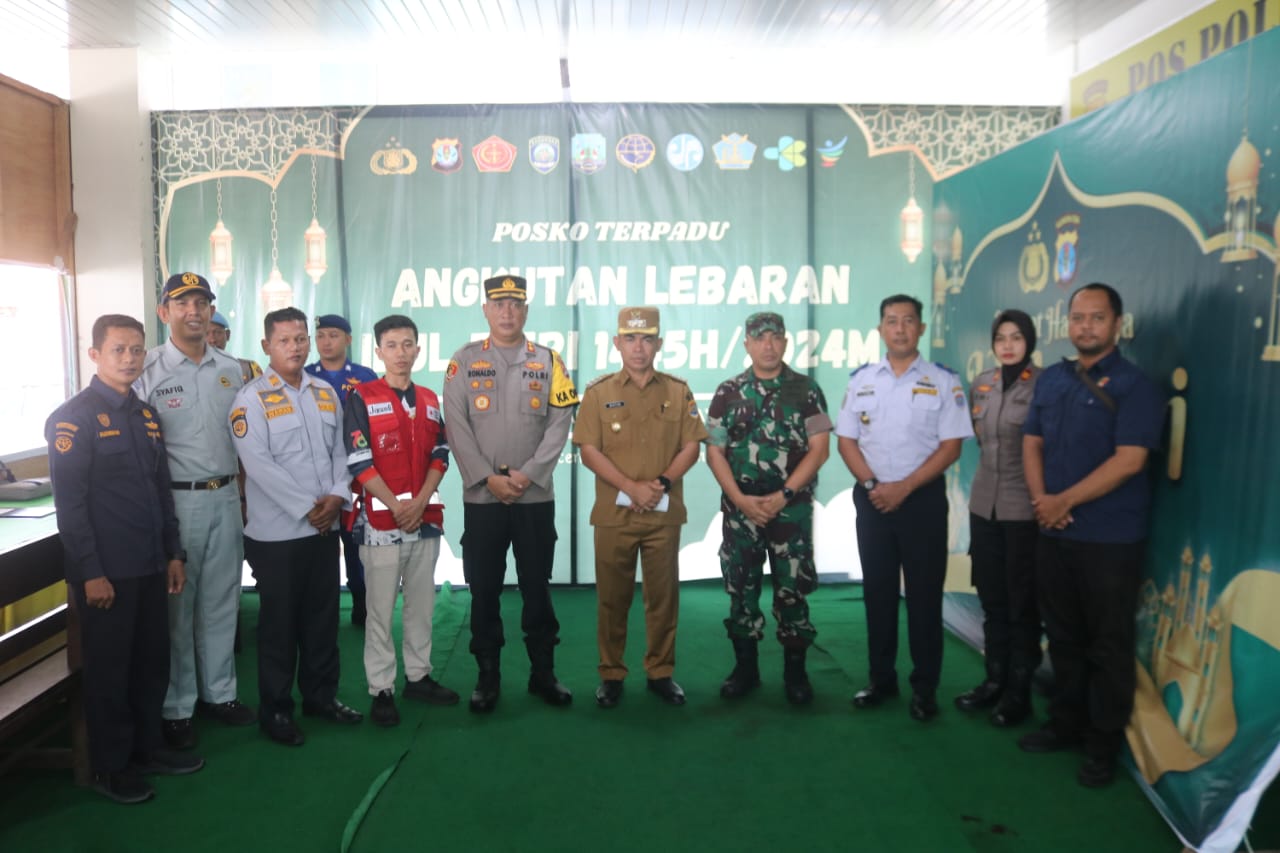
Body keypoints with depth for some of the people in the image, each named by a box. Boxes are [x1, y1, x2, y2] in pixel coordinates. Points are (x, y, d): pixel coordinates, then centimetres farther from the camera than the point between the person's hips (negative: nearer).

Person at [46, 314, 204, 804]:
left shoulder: (147, 415, 12)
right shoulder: (73, 418, -10)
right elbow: (68, 502, -14)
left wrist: (173, 553, 14)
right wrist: (90, 573, -17)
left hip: (149, 566, 7)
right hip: (106, 570, -7)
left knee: (152, 660, 14)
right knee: (108, 668, 6)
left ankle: (148, 747, 30)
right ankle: (110, 767, 20)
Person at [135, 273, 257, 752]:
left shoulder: (230, 369, 9)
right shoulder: (149, 371, -7)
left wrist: (242, 491, 12)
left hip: (226, 498, 5)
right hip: (177, 500, -5)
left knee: (222, 602, 13)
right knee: (176, 606, 5)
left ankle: (218, 692, 27)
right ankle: (176, 708, 17)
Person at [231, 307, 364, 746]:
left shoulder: (326, 393, 11)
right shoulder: (252, 398, -8)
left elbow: (339, 451, 10)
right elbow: (258, 465, -16)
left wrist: (337, 496, -8)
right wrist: (307, 508, -17)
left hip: (325, 527, 5)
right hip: (277, 531, -5)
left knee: (323, 616, 13)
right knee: (279, 623, 4)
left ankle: (321, 694, 28)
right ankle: (275, 709, 17)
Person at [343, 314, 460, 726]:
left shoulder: (429, 400, 11)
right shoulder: (361, 398, -4)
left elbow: (440, 456, 7)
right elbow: (359, 462, -10)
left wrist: (420, 502, -7)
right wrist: (396, 506, -14)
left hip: (426, 518, 5)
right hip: (380, 520, -5)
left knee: (422, 603, 12)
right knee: (381, 609, 1)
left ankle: (418, 676, 25)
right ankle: (381, 689, 10)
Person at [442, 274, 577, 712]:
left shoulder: (548, 361, 5)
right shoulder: (465, 361, 4)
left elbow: (559, 424, -2)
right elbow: (457, 426, -3)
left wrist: (527, 474, -12)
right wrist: (488, 477, -12)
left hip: (536, 496, 0)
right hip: (481, 496, 0)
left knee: (537, 587, 8)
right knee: (484, 589, 6)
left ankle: (543, 672, 21)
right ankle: (488, 675, 19)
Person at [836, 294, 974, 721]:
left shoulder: (943, 381, -3)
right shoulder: (861, 379, 5)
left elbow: (951, 446, -7)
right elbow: (846, 440, 4)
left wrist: (904, 487, -14)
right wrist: (872, 485, -10)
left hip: (923, 498, -2)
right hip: (872, 499, 3)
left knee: (924, 593, 3)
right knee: (877, 590, 10)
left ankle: (924, 686, 16)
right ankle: (882, 678, 23)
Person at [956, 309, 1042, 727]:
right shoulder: (981, 384, 8)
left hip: (1025, 508, -5)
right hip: (984, 503, 5)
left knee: (1022, 603, 5)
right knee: (992, 599, 13)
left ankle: (1018, 690, 17)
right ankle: (994, 679, 26)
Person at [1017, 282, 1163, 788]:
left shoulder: (1133, 385, -9)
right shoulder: (1051, 379, 10)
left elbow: (1129, 460, -18)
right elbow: (1032, 442, 11)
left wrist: (1064, 501, -16)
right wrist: (1040, 499, -6)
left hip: (1110, 537, -5)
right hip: (1054, 533, 6)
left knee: (1108, 646, 5)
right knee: (1063, 636, 16)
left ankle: (1104, 745, 19)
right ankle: (1066, 724, 31)